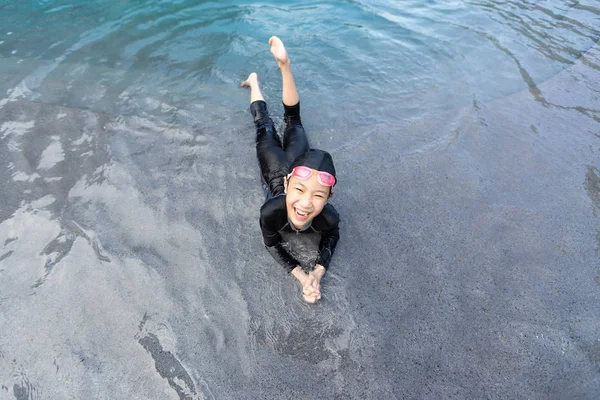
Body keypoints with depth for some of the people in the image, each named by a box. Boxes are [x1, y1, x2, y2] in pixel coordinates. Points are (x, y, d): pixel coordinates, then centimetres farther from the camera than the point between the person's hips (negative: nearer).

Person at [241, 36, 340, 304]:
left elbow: (331, 238, -16)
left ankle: (283, 65, 43)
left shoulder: (329, 218, -42)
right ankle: (254, 80, 54)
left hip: (299, 161, 1)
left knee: (292, 120, 26)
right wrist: (302, 277, -33)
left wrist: (318, 273, -31)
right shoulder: (271, 211, -46)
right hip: (277, 168, -1)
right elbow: (272, 244, -23)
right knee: (265, 127, 27)